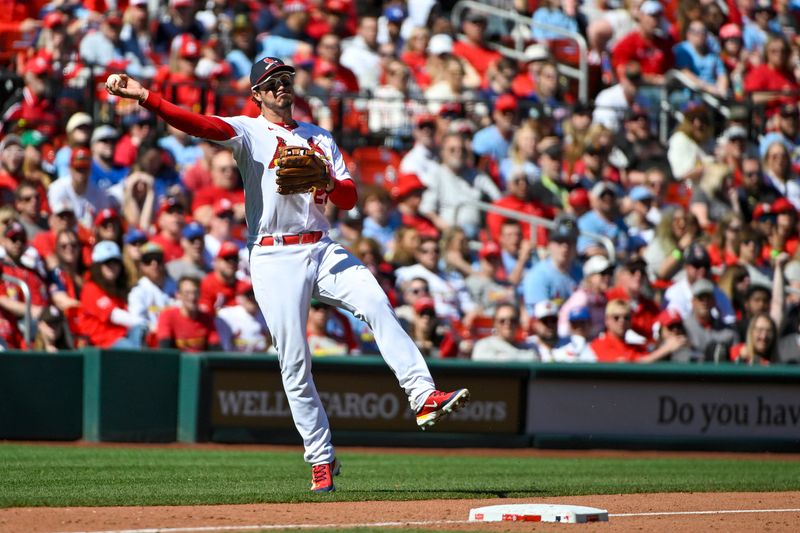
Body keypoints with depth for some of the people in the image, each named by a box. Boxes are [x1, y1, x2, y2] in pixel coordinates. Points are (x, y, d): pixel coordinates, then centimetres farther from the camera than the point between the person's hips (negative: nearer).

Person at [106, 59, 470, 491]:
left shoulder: (319, 138, 18)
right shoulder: (249, 131, 4)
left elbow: (349, 199, 11)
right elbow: (200, 125, -15)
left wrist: (328, 182, -13)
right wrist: (145, 97, -32)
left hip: (321, 249, 3)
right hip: (274, 258, -3)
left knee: (377, 304, -23)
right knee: (294, 364, -4)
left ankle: (424, 397, -29)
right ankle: (321, 459, 4)